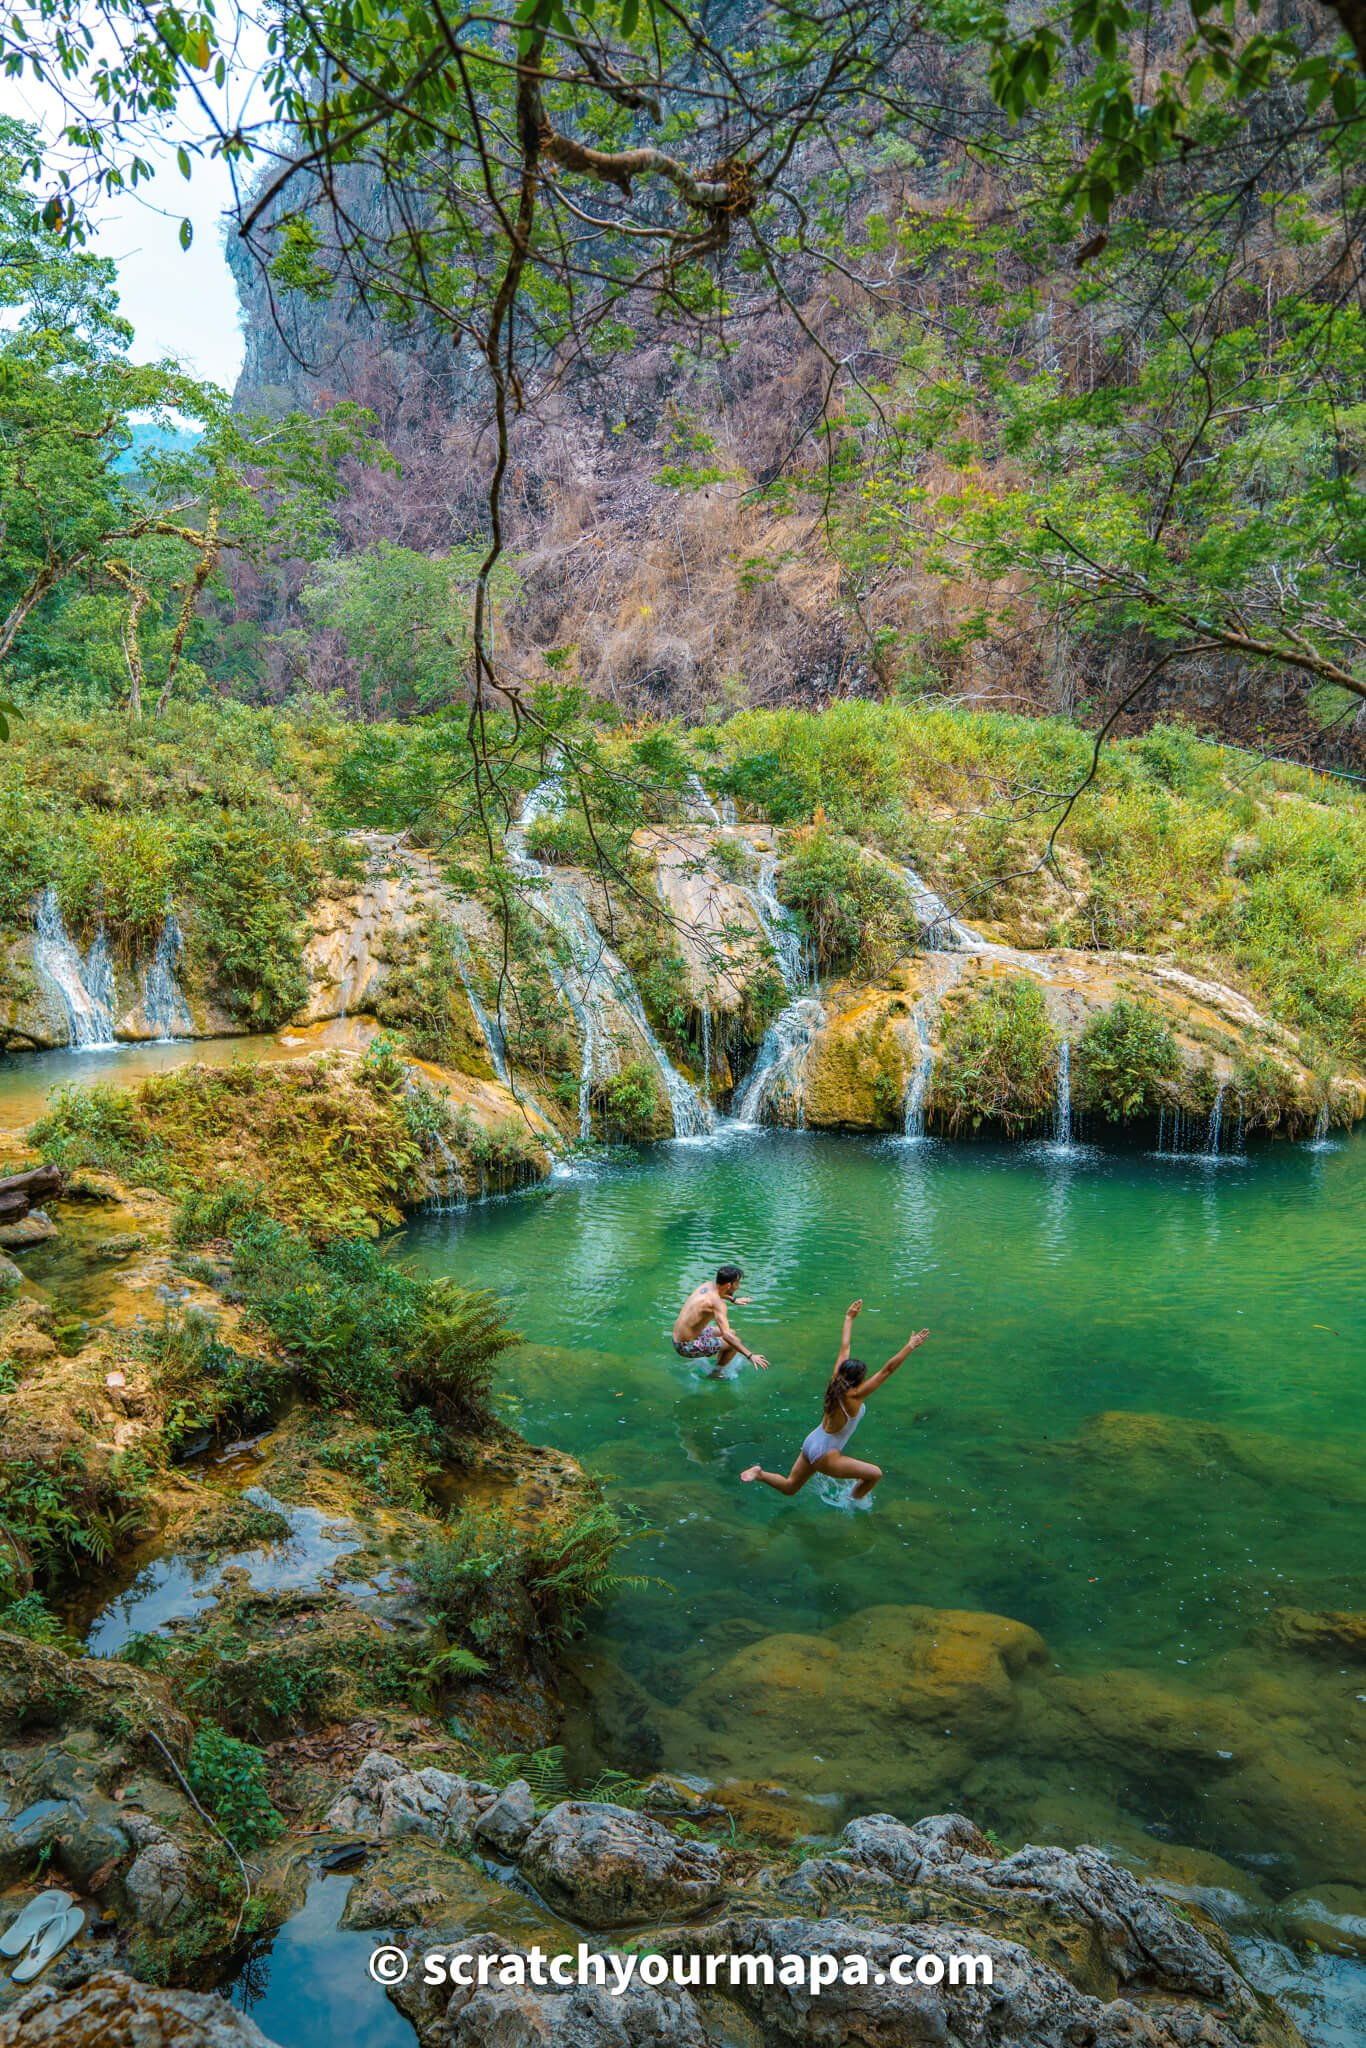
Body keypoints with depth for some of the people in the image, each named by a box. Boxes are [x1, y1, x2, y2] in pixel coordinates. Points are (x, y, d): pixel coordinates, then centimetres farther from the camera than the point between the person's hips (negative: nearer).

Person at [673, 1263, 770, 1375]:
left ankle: (719, 1369, 31)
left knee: (732, 1333, 20)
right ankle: (715, 1374, 10)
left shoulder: (707, 1285, 0)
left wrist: (733, 1299, 34)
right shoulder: (718, 1303, -25)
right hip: (688, 1347, -9)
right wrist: (750, 1355, -37)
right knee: (736, 1342, -5)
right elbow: (726, 1336, -35)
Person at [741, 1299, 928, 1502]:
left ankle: (760, 1473, 7)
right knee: (875, 1473, 6)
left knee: (789, 1488, 25)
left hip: (811, 1442, 8)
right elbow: (887, 1370, -30)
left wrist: (849, 1318, 14)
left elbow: (844, 1349, 4)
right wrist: (910, 1347, -32)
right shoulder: (853, 1398, -25)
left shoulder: (836, 1382, -7)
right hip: (824, 1455, -8)